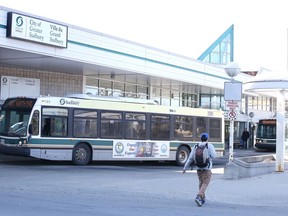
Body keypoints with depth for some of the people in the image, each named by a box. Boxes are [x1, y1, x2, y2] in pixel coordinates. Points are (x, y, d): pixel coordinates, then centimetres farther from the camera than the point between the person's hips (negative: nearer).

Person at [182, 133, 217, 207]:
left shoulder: (196, 147, 4)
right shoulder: (210, 146, -5)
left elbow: (190, 158, 0)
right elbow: (213, 156, -13)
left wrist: (185, 167, 5)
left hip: (198, 168, 5)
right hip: (207, 168, -5)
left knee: (201, 183, 21)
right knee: (205, 184, -5)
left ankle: (202, 199, 28)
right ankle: (198, 197, -25)